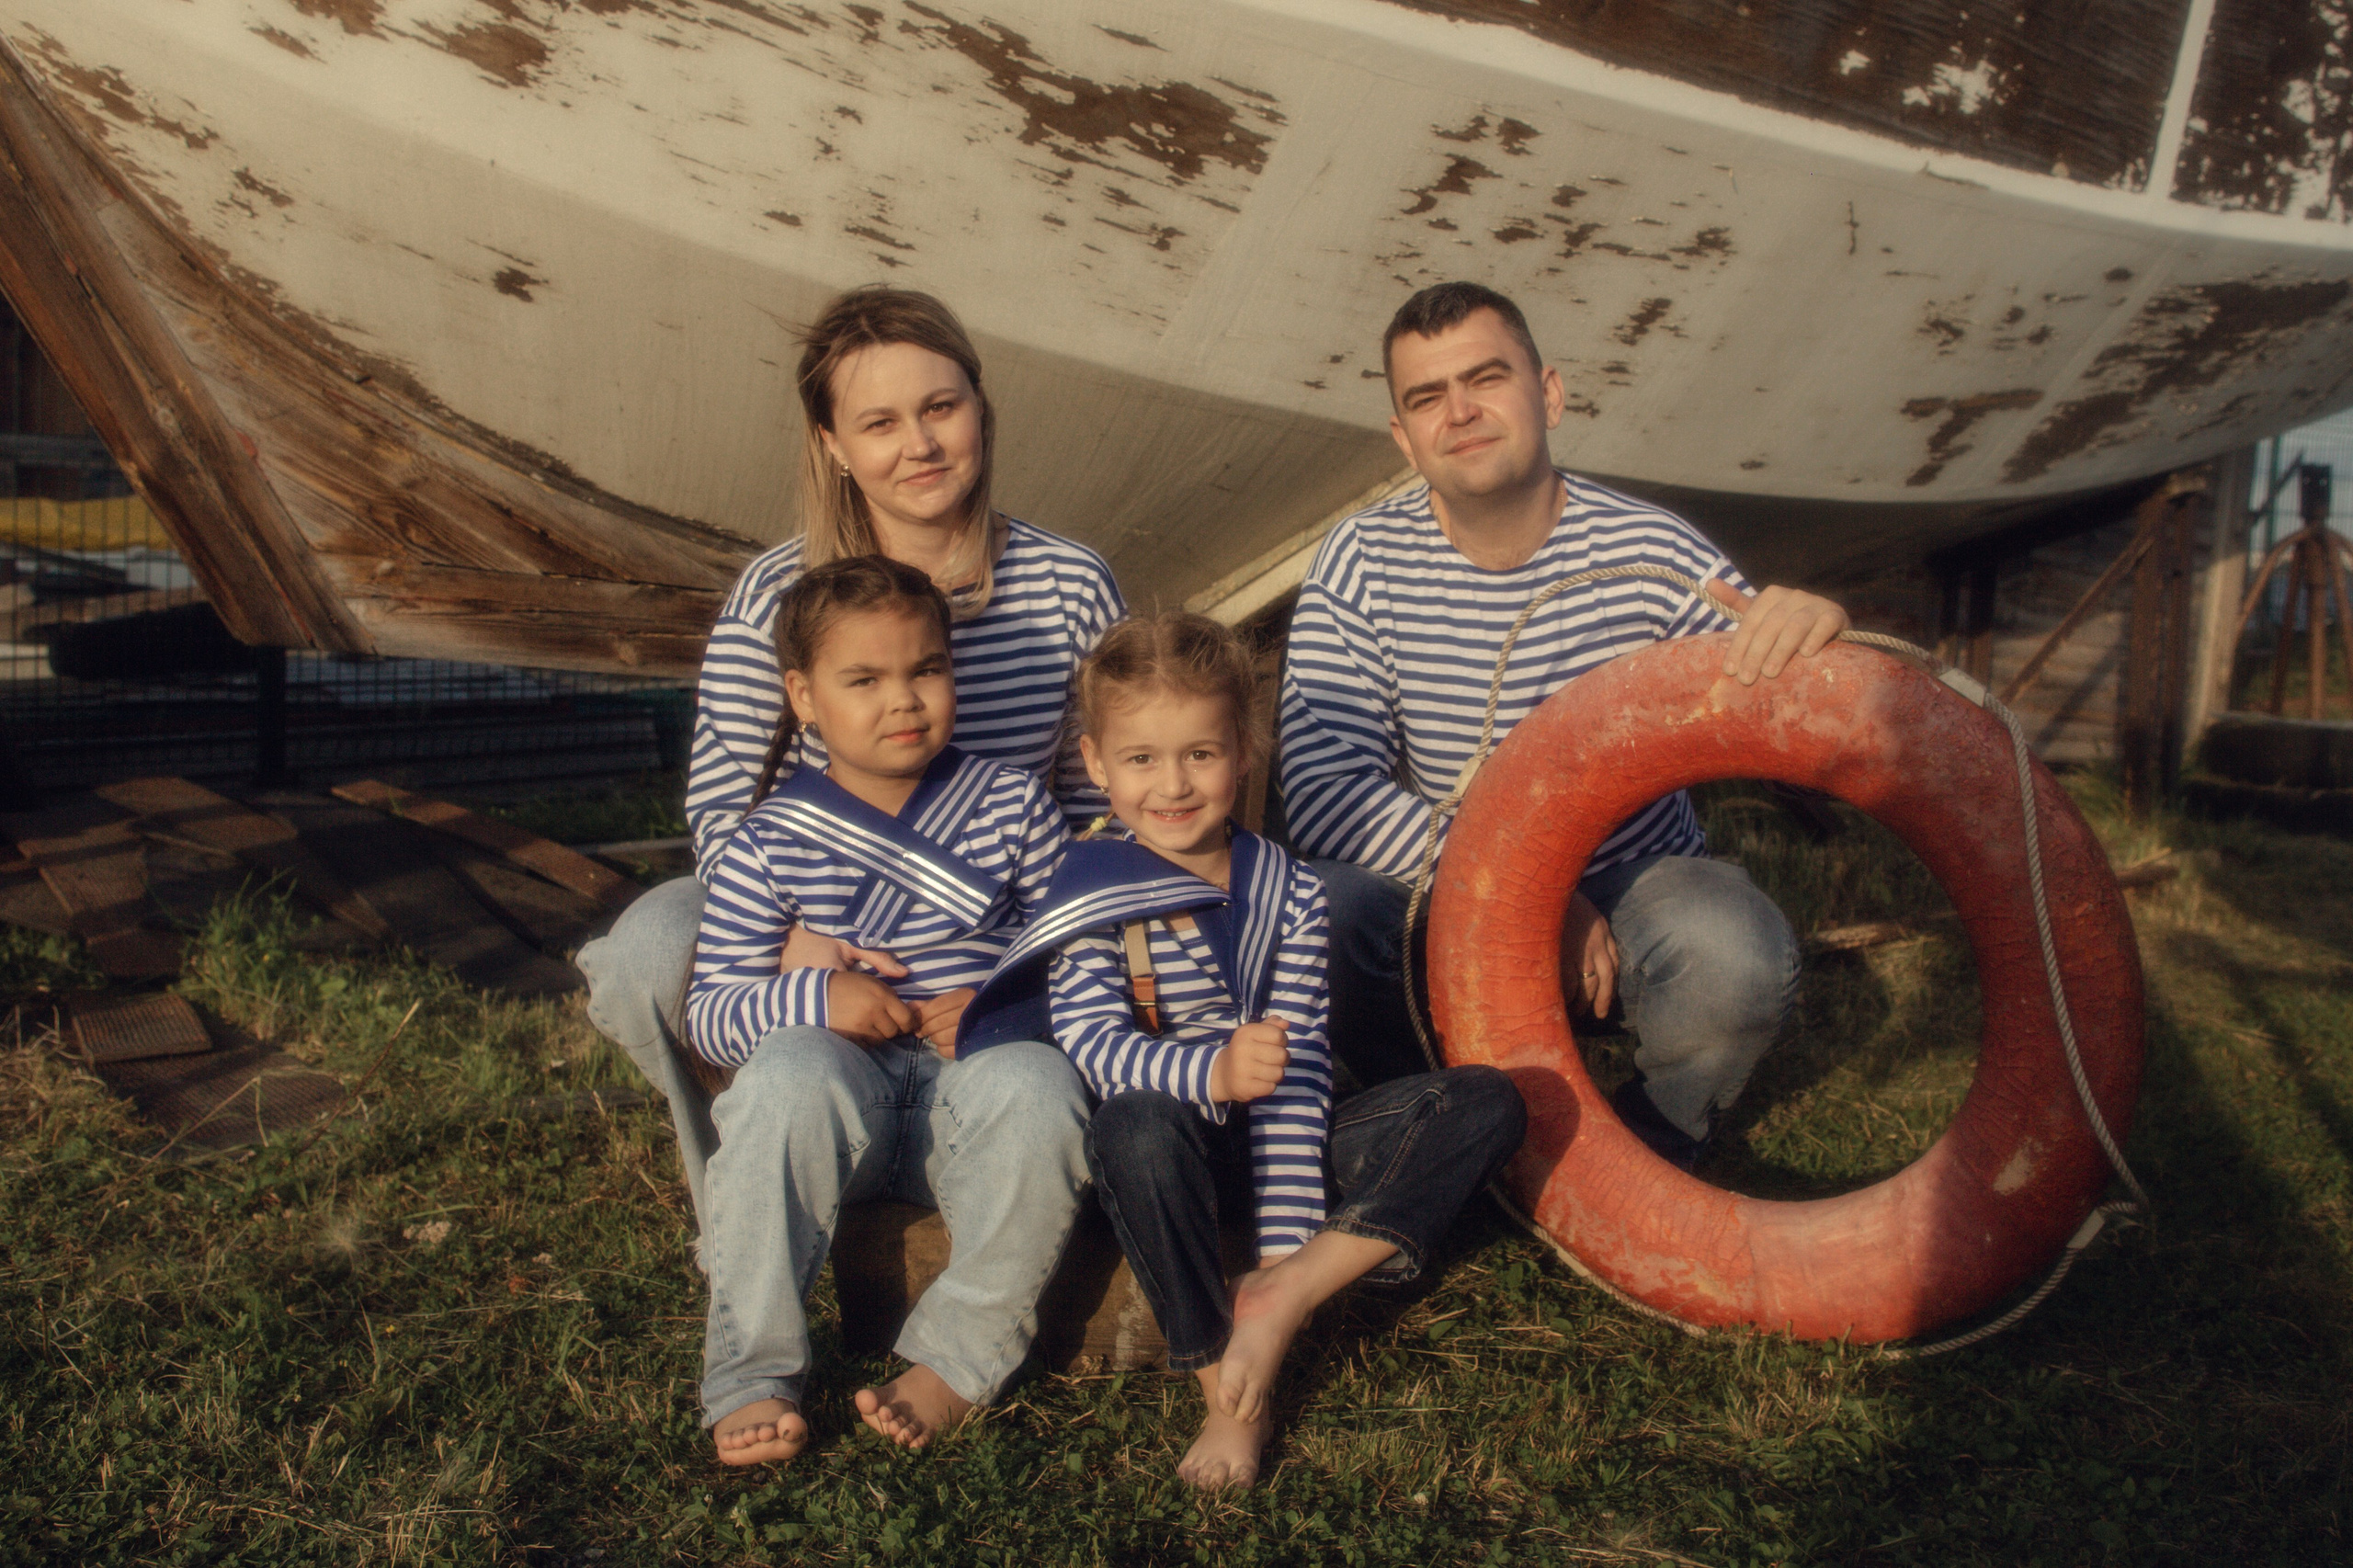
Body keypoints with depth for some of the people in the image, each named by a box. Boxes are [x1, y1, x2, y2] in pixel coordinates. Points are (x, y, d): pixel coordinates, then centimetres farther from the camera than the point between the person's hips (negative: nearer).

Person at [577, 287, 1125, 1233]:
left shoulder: (1070, 588, -5)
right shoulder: (777, 599, -9)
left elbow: (1102, 801, 3)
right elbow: (721, 806, -8)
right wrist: (797, 935, -28)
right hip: (816, 931, -1)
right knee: (647, 955, -30)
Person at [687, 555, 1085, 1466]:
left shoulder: (1012, 804, 6)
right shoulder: (771, 843, 3)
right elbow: (710, 1015, 1)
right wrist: (815, 997, -19)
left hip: (978, 1093, 0)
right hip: (846, 1105, 0)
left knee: (1035, 1086, -34)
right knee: (791, 1071, -34)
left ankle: (957, 1363, -16)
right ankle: (752, 1376, -19)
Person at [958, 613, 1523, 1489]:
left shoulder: (1288, 893, -2)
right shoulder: (1094, 891, -8)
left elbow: (1299, 1069, -10)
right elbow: (1093, 1043, -22)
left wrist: (1284, 1248, -19)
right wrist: (1212, 1072, -43)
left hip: (1264, 1141, 3)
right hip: (1169, 1151, -3)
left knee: (1487, 1103, -11)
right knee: (1135, 1124, -39)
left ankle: (1288, 1293, -22)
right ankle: (1227, 1393, -23)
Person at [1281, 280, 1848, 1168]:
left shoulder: (1648, 553, -13)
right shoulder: (1363, 562, -13)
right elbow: (1324, 795, -22)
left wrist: (1811, 636, -35)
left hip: (1634, 890, 0)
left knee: (1740, 958, -31)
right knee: (1320, 917, -29)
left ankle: (1652, 1143, 6)